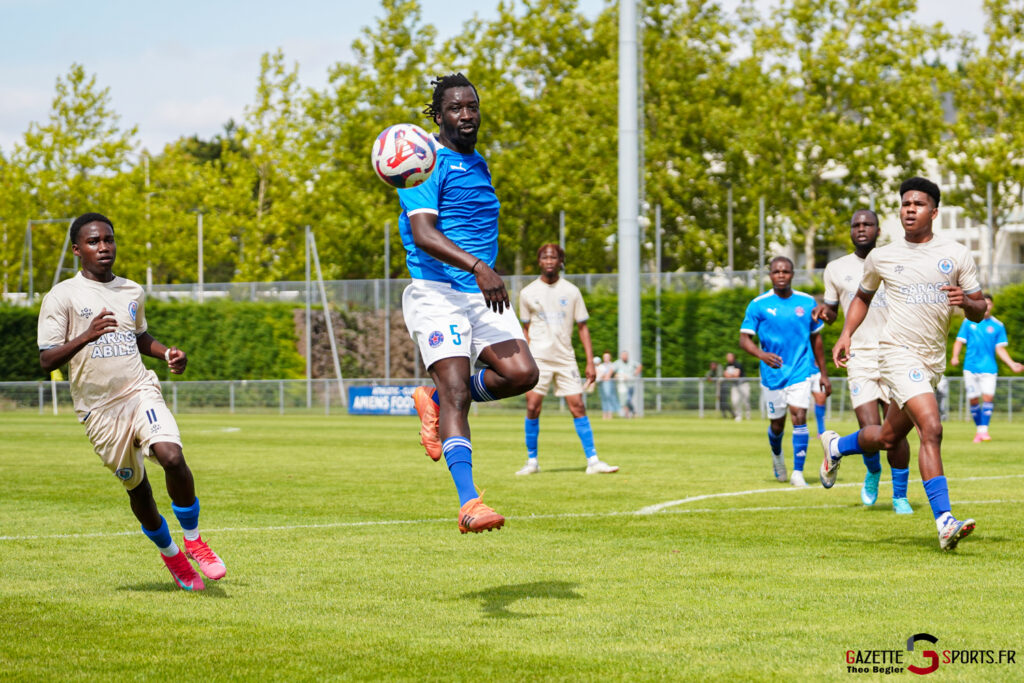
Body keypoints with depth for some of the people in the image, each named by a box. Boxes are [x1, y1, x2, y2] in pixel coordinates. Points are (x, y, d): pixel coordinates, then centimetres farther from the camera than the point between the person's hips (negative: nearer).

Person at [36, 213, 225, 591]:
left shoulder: (132, 292, 12)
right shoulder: (62, 297, -5)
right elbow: (47, 360, -11)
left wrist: (168, 353, 10)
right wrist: (87, 336, -26)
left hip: (141, 390, 2)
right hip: (99, 407, -2)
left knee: (172, 457, -23)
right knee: (136, 486, 6)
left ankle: (193, 539, -2)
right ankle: (169, 553, 31)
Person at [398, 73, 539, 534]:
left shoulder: (478, 164, 19)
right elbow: (423, 234, -20)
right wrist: (477, 267, -30)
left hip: (483, 293, 7)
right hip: (436, 293, -7)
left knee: (521, 374, -12)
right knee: (456, 392, -16)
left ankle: (436, 401, 13)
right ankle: (468, 500, -21)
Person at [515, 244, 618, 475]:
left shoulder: (571, 291, 4)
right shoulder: (528, 293, 4)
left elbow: (582, 327, 7)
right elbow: (526, 330, 12)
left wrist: (590, 362, 0)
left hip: (565, 358, 1)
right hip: (538, 358, -1)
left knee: (578, 406, -5)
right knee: (532, 408, -7)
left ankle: (593, 460, -3)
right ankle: (532, 462, 4)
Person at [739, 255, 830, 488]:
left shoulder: (807, 303, 2)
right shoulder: (758, 305, -4)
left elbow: (816, 339, 12)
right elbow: (744, 339, -7)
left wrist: (824, 374, 13)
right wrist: (762, 355, -28)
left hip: (800, 371, 0)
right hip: (772, 373, 0)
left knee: (799, 417, -16)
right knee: (777, 423, 10)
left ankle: (798, 473, -13)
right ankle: (777, 455, 43)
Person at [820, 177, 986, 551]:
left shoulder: (957, 255, 4)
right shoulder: (881, 257, 4)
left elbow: (979, 311, 7)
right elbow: (862, 296, 22)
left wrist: (966, 302, -17)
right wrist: (846, 334, 8)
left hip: (933, 361, 4)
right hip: (899, 353, -4)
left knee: (888, 438, 15)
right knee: (931, 428, -22)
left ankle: (836, 446, 46)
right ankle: (944, 521, -24)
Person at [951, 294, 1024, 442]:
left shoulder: (998, 326, 6)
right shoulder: (968, 322, 7)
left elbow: (1000, 349, 7)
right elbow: (959, 341, 8)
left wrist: (1012, 364, -4)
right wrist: (955, 356, -10)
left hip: (988, 368, -1)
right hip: (970, 367, 1)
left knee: (988, 397, -16)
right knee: (973, 400, 1)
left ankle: (984, 430, -12)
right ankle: (978, 429, 17)